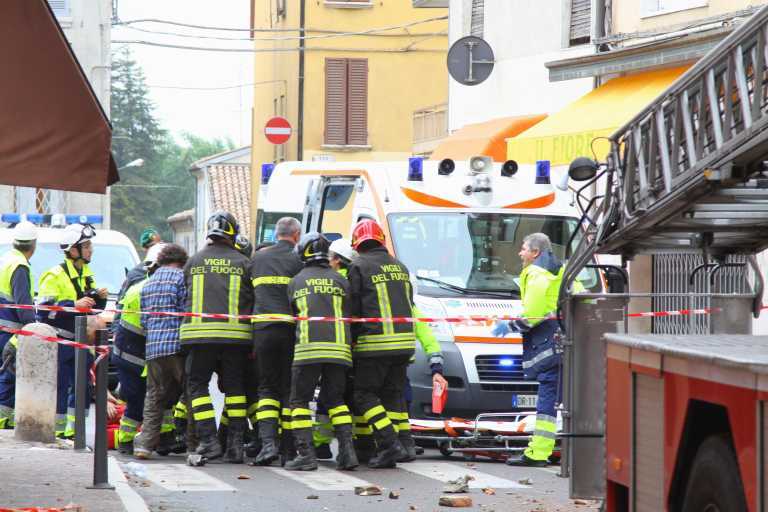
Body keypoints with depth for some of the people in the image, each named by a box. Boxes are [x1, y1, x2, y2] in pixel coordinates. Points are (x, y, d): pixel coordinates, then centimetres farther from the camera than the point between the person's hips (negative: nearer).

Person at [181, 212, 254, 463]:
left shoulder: (194, 261, 8)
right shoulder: (243, 263, 6)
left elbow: (185, 297, 14)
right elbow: (252, 301, 7)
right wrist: (253, 342, 13)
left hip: (200, 333, -1)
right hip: (236, 334, 1)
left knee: (197, 385, 6)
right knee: (234, 386, 11)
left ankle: (209, 439, -7)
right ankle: (235, 442, 6)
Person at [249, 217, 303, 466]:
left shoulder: (258, 258, 12)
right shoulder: (299, 260, 1)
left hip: (262, 327, 2)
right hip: (291, 327, -2)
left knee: (267, 387, 8)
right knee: (289, 388, 7)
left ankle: (268, 442, -10)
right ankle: (287, 448, 7)